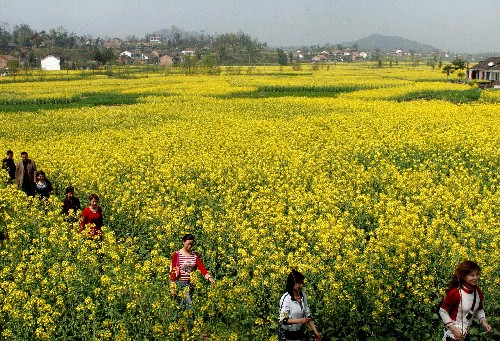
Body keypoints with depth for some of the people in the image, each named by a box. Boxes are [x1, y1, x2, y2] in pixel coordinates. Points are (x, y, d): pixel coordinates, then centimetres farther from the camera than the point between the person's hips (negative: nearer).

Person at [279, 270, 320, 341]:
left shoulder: (303, 295, -2)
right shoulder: (286, 298, -21)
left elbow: (308, 315, 6)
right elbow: (283, 320, -20)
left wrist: (315, 332, 3)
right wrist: (300, 320, -27)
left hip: (300, 333, 5)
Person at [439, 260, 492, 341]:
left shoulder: (478, 291, -6)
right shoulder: (455, 293, -24)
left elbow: (479, 310, 12)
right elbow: (442, 311, -16)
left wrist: (483, 321, -5)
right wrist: (453, 329, -21)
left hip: (466, 333, 6)